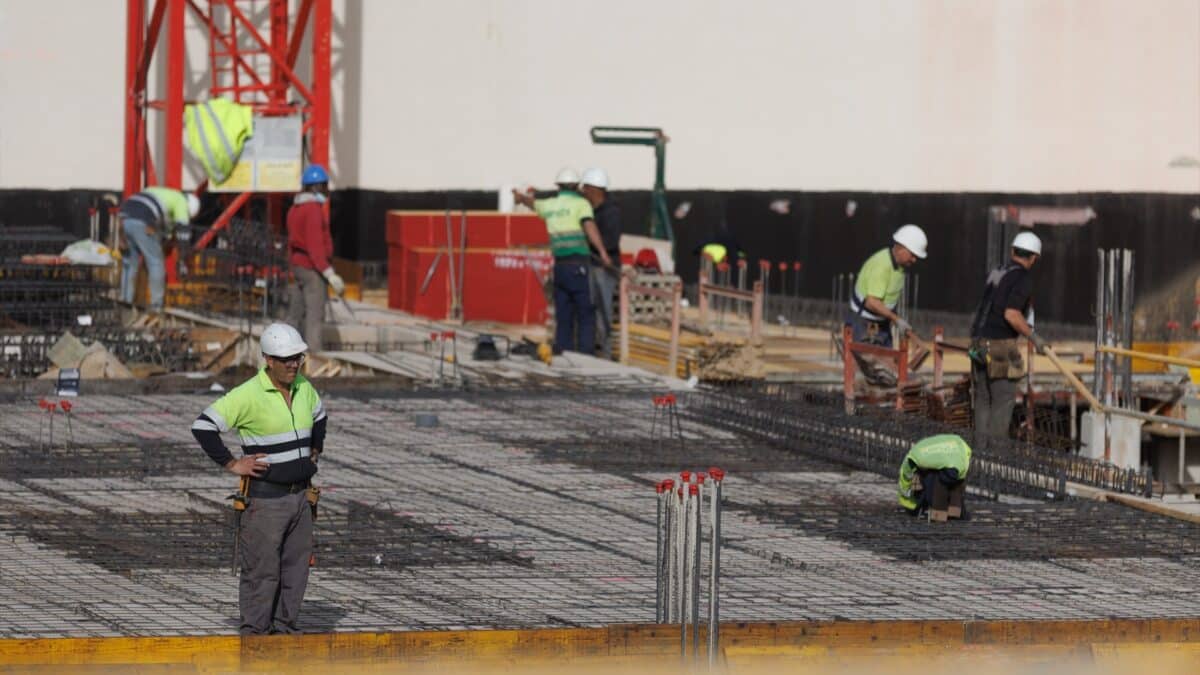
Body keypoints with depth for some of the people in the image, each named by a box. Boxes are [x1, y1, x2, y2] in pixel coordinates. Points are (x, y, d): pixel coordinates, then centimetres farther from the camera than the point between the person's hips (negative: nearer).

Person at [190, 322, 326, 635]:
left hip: (300, 494, 7)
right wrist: (231, 464, -14)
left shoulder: (303, 389, 7)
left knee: (297, 565, 10)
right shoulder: (248, 395, -15)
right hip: (265, 497, -7)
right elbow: (203, 427, -17)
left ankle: (284, 625, 20)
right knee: (262, 569, -4)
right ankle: (254, 632, 2)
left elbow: (319, 416, 31)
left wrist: (314, 451, 20)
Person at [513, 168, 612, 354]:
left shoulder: (549, 204, 13)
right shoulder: (580, 203, -3)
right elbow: (589, 227, -20)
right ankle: (585, 353, -11)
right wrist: (603, 252, -30)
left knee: (563, 316, 10)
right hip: (577, 265, -5)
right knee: (586, 314, -3)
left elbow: (530, 201, 36)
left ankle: (562, 351, 8)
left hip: (559, 265, 5)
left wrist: (521, 196, 60)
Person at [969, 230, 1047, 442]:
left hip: (979, 343, 8)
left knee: (983, 399, 10)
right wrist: (1033, 337, -9)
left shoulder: (997, 273, 15)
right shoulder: (1023, 279, -10)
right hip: (1000, 345, -8)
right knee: (1003, 399, -4)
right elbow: (1011, 314, -20)